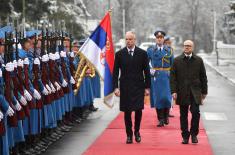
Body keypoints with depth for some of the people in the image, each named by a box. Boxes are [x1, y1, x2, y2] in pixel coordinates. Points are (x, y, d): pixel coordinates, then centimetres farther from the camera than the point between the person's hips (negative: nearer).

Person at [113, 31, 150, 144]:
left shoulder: (142, 53, 3)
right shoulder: (119, 54, 3)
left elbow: (146, 71, 5)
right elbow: (115, 72, 3)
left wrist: (147, 87, 2)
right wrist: (116, 87, -6)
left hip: (138, 87, 0)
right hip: (125, 87, 0)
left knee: (138, 110, -4)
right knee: (127, 112, 1)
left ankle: (137, 132, 18)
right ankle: (129, 135, 13)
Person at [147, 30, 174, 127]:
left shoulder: (169, 50, 8)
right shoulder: (150, 50, 5)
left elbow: (173, 64, 10)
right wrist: (150, 69, -2)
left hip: (166, 76, 0)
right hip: (155, 76, 0)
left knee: (166, 96, -6)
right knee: (157, 97, -1)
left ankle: (166, 116, 15)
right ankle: (160, 119, 7)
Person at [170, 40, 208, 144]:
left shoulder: (198, 60, 6)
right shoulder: (177, 61, 4)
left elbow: (203, 77, 9)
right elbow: (173, 77, 2)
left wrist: (204, 91, 7)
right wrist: (173, 91, -7)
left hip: (195, 92, 0)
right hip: (182, 92, 0)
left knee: (195, 112, -11)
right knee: (183, 115, 4)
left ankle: (194, 134, 6)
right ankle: (185, 136, 12)